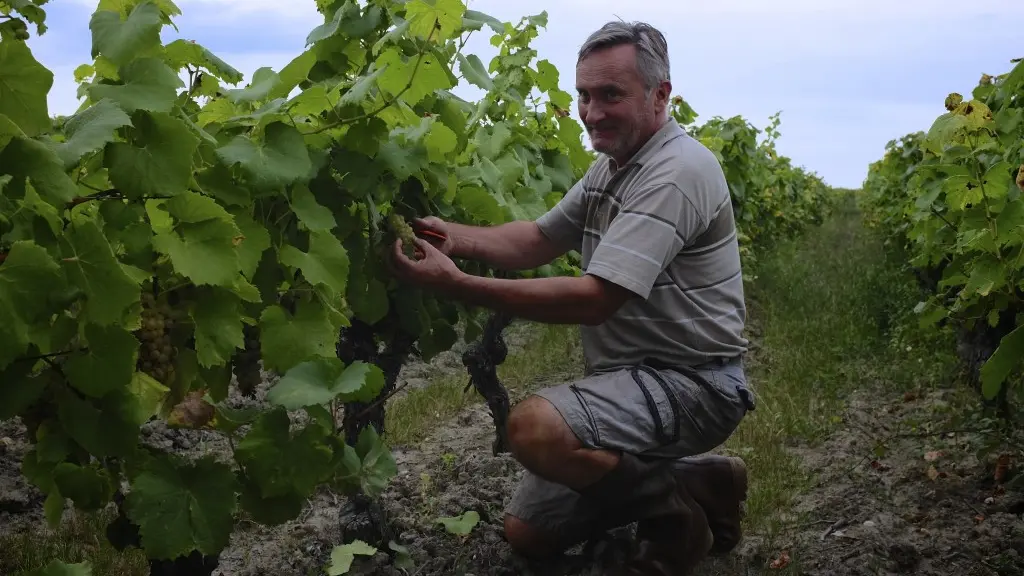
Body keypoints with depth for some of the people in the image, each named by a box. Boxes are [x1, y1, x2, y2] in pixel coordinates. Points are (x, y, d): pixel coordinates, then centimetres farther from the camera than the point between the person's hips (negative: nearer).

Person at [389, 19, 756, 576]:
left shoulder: (676, 172, -21)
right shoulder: (612, 165, 11)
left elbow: (595, 298, -29)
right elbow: (538, 240, 11)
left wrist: (459, 284, -30)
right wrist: (453, 235, -9)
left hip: (690, 382, -10)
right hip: (628, 377, 10)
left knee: (535, 427, -35)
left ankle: (681, 504, -9)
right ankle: (687, 481, 20)